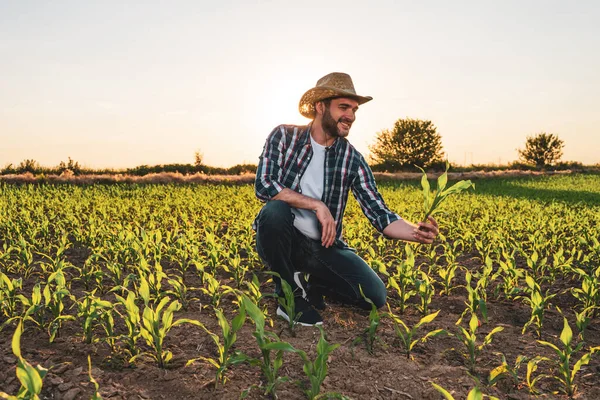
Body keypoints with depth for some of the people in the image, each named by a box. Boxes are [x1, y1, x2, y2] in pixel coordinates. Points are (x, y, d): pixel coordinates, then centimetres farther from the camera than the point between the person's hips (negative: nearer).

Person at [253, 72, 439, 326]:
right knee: (274, 210, -35)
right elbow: (263, 186, -20)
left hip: (323, 247, 2)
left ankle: (307, 281, 12)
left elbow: (380, 215, -6)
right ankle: (289, 292, -11)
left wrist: (414, 231, -25)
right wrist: (317, 205, -25)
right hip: (281, 240, -2)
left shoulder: (353, 160, -3)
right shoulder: (284, 136, -7)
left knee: (374, 296, -15)